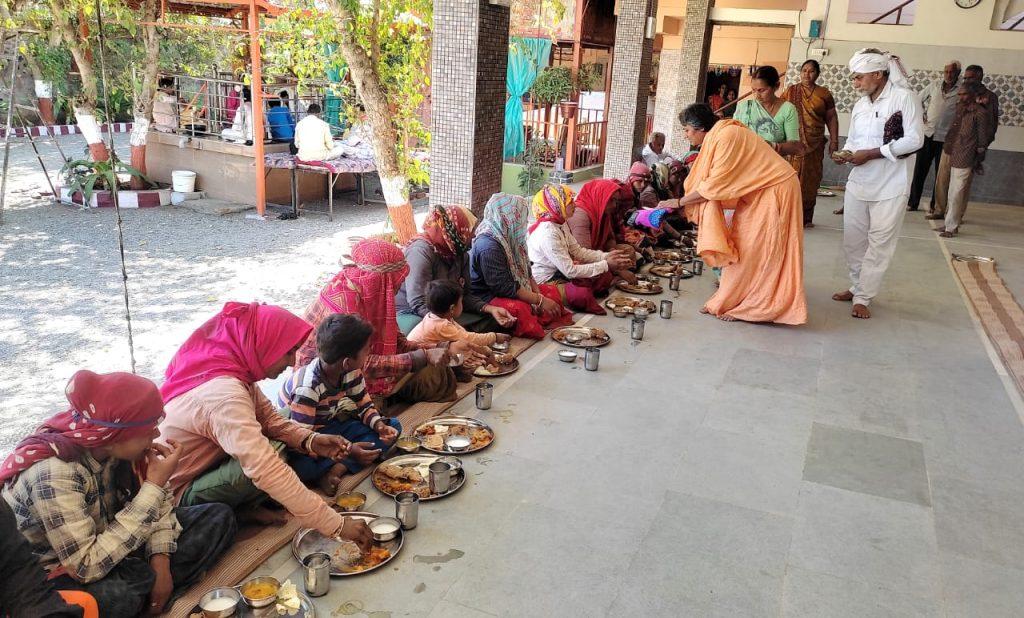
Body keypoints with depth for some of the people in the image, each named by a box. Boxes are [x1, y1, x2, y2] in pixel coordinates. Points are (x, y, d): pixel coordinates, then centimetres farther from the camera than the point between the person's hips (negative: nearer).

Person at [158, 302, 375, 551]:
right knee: (271, 457, -32)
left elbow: (270, 418, 3)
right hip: (180, 495, -9)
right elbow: (268, 471, -41)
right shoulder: (225, 395, -34)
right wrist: (337, 525, -40)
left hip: (207, 468, 9)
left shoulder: (235, 367, -5)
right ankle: (241, 511, -3)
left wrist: (311, 440, -18)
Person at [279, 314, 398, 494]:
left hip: (330, 427, 8)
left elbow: (364, 405, 3)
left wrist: (379, 425, -18)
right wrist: (347, 449, -37)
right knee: (301, 466, -44)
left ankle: (338, 467, -22)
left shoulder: (351, 372, -9)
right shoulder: (308, 388, -32)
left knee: (393, 427, -9)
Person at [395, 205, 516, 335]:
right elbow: (419, 303, -30)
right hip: (410, 314, -8)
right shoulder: (421, 251, -23)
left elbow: (465, 294, 4)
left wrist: (490, 309, -13)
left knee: (492, 320, -4)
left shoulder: (461, 254, 2)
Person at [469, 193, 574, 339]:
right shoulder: (489, 247, -25)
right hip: (487, 298, -11)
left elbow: (526, 272, 12)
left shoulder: (508, 238, 5)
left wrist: (537, 293, -6)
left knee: (552, 292, 5)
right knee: (520, 308, -38)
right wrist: (540, 300, -23)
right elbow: (504, 287, -28)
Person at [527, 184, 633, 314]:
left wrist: (606, 256, -6)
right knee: (581, 294, -35)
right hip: (545, 281, -10)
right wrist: (606, 265, -21)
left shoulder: (561, 224, 4)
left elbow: (578, 251, 8)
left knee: (605, 276, 2)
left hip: (560, 274, 10)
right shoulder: (547, 233, -26)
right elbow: (569, 271, -26)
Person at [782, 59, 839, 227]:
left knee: (811, 179, 5)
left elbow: (831, 118, 9)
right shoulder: (791, 91, 6)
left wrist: (834, 141, 2)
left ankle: (806, 218, 13)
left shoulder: (824, 94, 7)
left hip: (815, 144, 1)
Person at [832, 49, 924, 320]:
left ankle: (863, 297, 3)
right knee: (853, 239, 9)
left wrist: (871, 154, -17)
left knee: (879, 243, -2)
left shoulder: (905, 97, -9)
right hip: (859, 182, 6)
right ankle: (857, 286, 24)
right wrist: (847, 154, -7)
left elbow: (914, 140, -15)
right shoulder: (860, 105, 10)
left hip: (890, 185, -6)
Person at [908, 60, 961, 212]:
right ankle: (913, 203, 15)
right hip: (927, 134, 2)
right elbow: (919, 99, 17)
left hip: (945, 138, -2)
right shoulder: (935, 85, 4)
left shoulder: (962, 91, -5)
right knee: (919, 171, 6)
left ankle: (935, 206, 14)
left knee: (941, 174, 5)